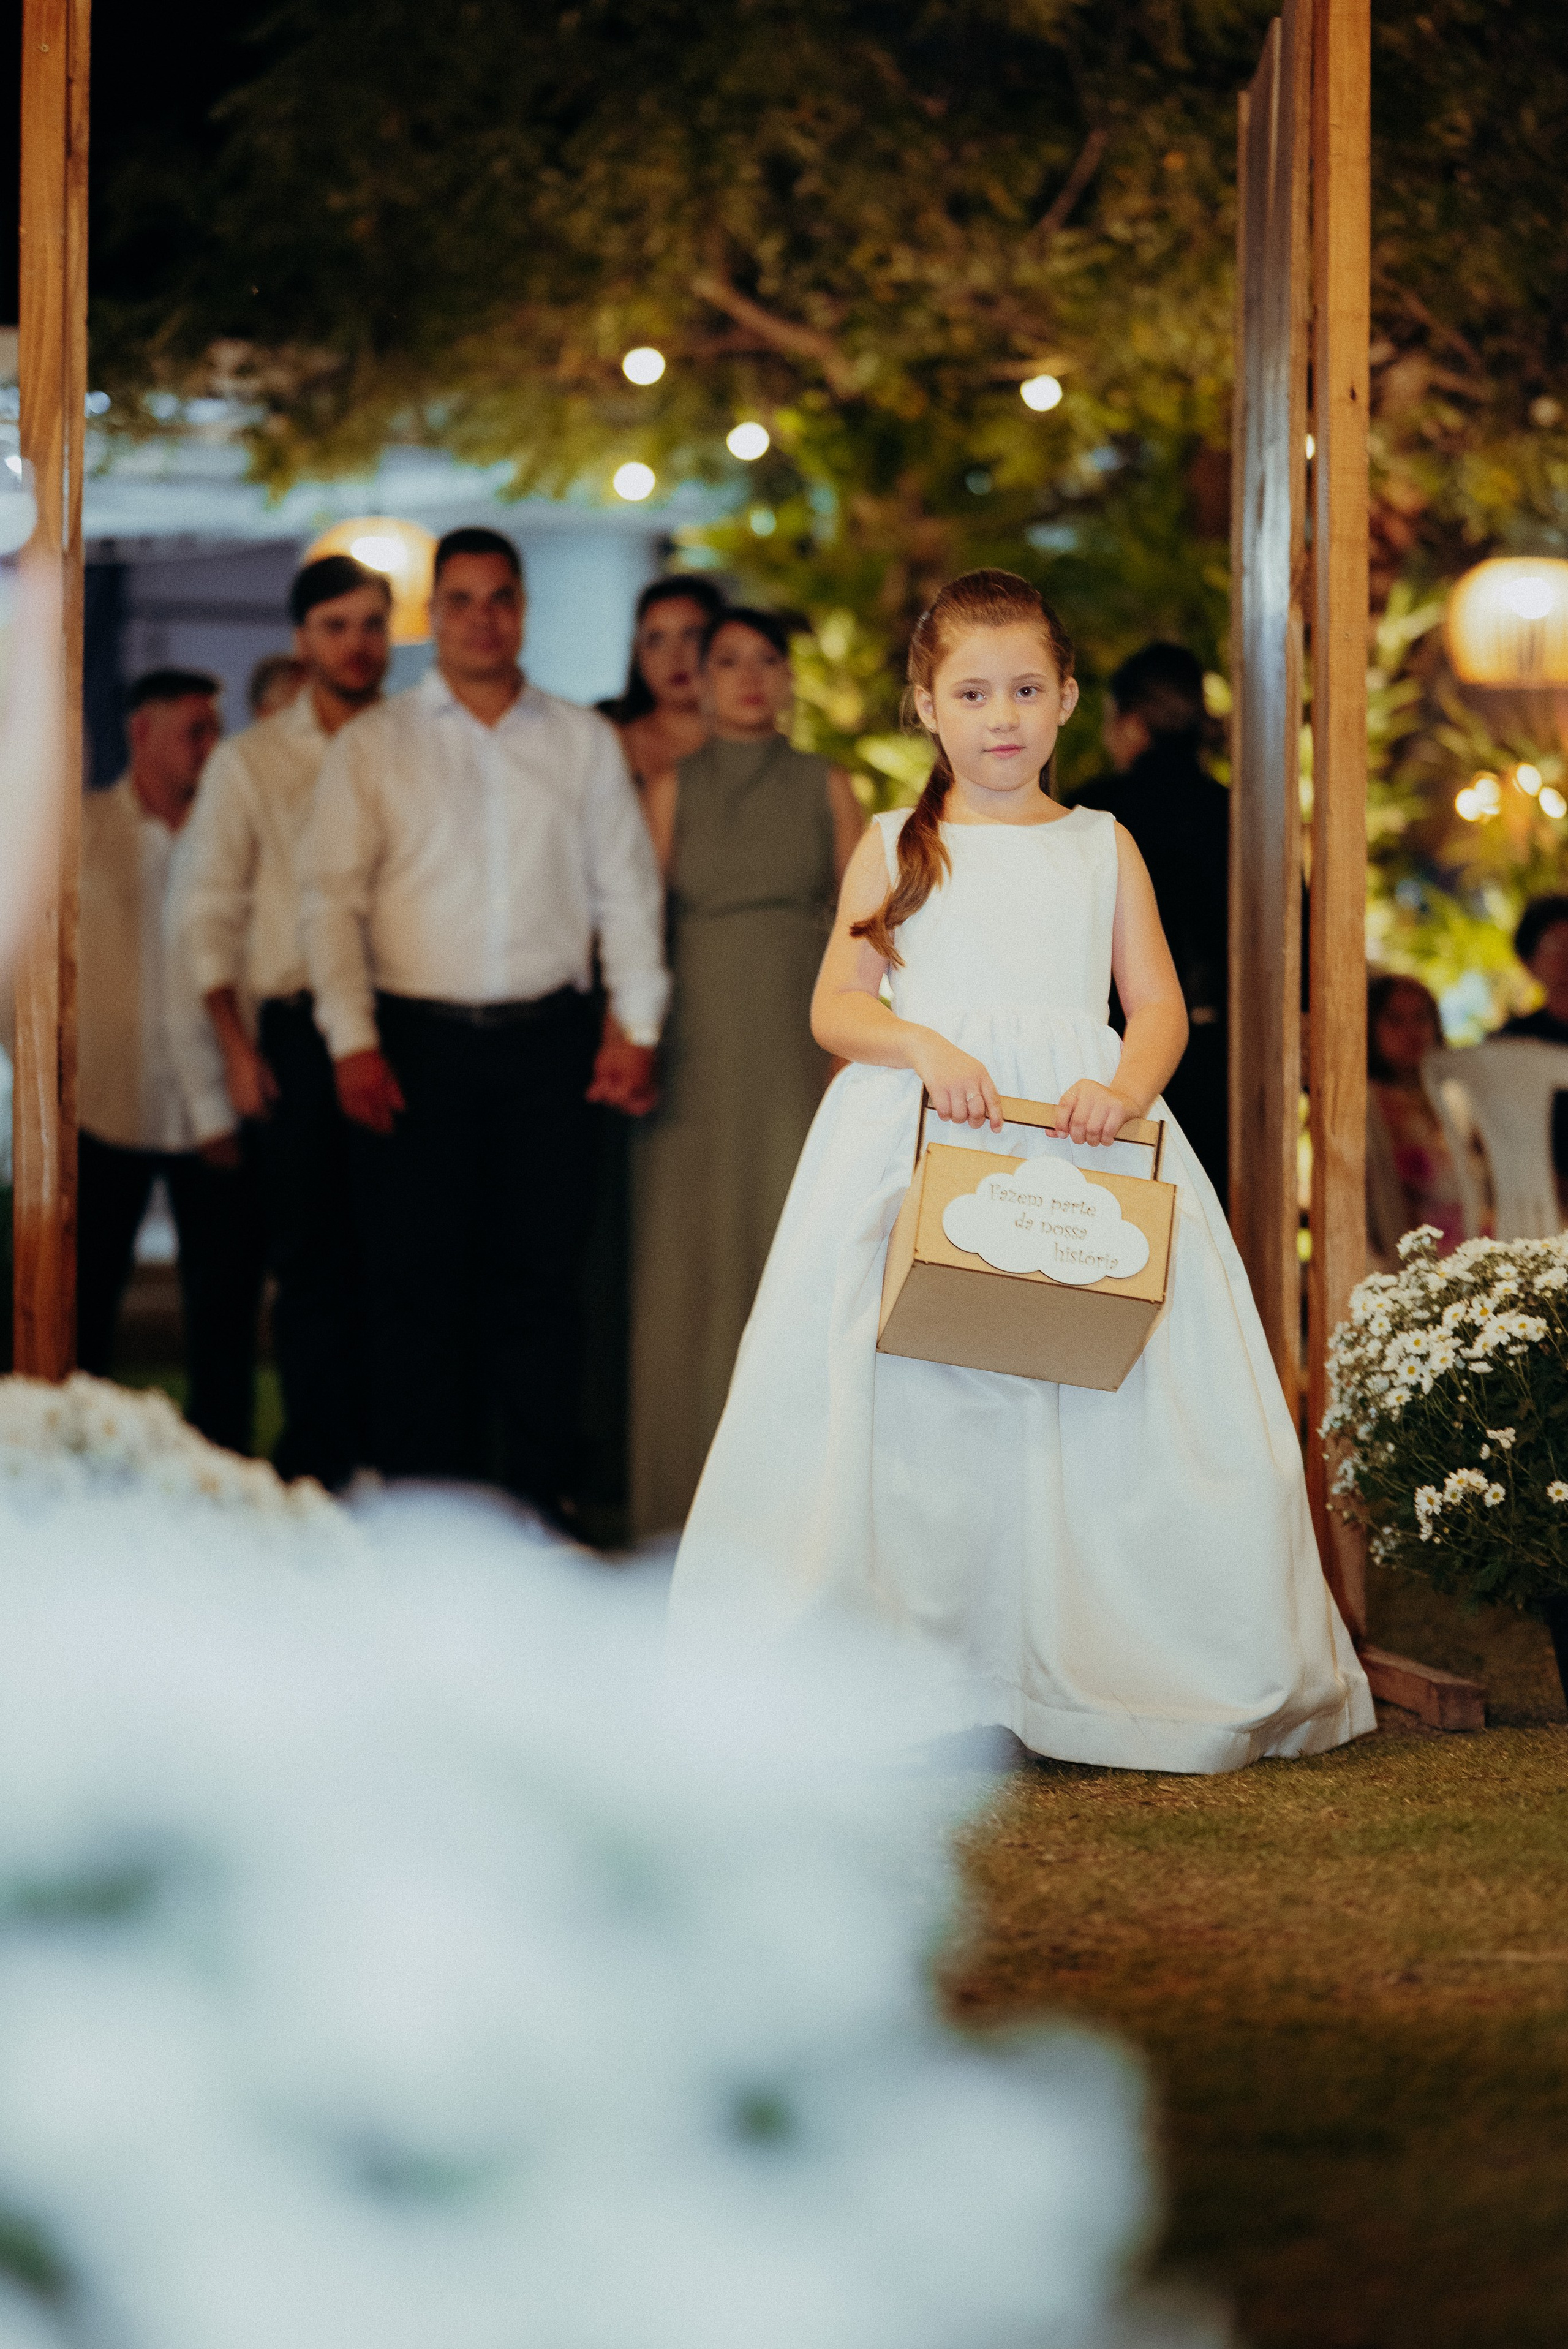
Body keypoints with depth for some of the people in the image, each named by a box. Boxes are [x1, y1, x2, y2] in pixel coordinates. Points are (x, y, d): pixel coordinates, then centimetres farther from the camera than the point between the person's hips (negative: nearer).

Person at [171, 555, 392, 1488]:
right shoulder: (251, 762, 7)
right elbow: (207, 912, 6)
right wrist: (237, 1047, -2)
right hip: (301, 1029, -1)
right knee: (313, 1248, -1)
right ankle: (318, 1457, 5)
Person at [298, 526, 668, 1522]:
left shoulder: (585, 742, 13)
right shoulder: (372, 747, 7)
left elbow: (628, 888, 12)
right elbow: (333, 897, 2)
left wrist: (638, 1024, 3)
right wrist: (353, 1043, -7)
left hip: (547, 1039, 1)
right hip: (417, 1039, -1)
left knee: (541, 1279, 1)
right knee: (417, 1280, -2)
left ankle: (541, 1500, 7)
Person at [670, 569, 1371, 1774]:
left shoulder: (1103, 848, 13)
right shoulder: (898, 847, 11)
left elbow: (1160, 1006, 8)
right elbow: (836, 1006, 6)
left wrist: (1125, 1087, -14)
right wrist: (924, 1047, -14)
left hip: (1080, 1141, 1)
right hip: (920, 1139, -1)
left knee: (1101, 1397, -5)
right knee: (914, 1402, -8)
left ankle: (1098, 1672, 5)